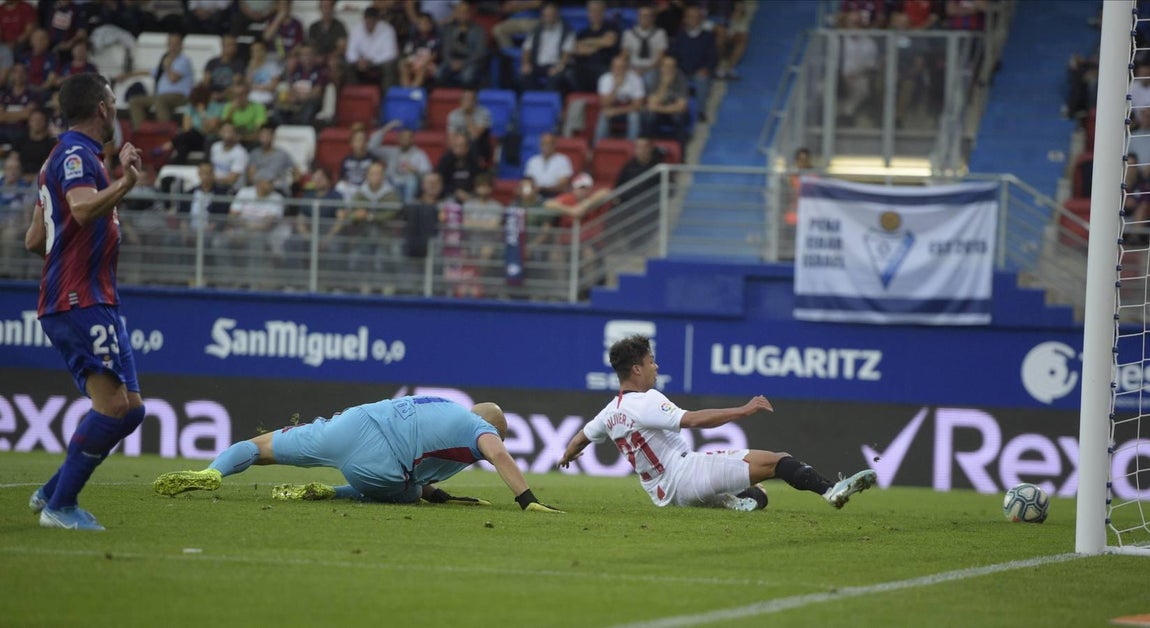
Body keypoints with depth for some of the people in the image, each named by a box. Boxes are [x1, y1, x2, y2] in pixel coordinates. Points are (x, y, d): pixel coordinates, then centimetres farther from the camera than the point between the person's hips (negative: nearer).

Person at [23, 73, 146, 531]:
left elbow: (34, 241, 25)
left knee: (130, 408, 9)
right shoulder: (76, 155, -10)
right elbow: (83, 208, -32)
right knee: (113, 404, -19)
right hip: (80, 302, -11)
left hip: (93, 301, 11)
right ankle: (60, 507, -13)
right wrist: (126, 183, -36)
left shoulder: (69, 155, 21)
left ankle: (52, 493, 13)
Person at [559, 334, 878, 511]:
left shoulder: (610, 412, 13)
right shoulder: (645, 401, -14)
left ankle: (733, 501, -9)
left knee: (757, 496, 21)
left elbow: (580, 438, 29)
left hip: (666, 494, 10)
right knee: (775, 461, -16)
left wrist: (567, 457, 52)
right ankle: (831, 490, -31)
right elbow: (692, 419, -25)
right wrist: (743, 411, -26)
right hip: (687, 472, -10)